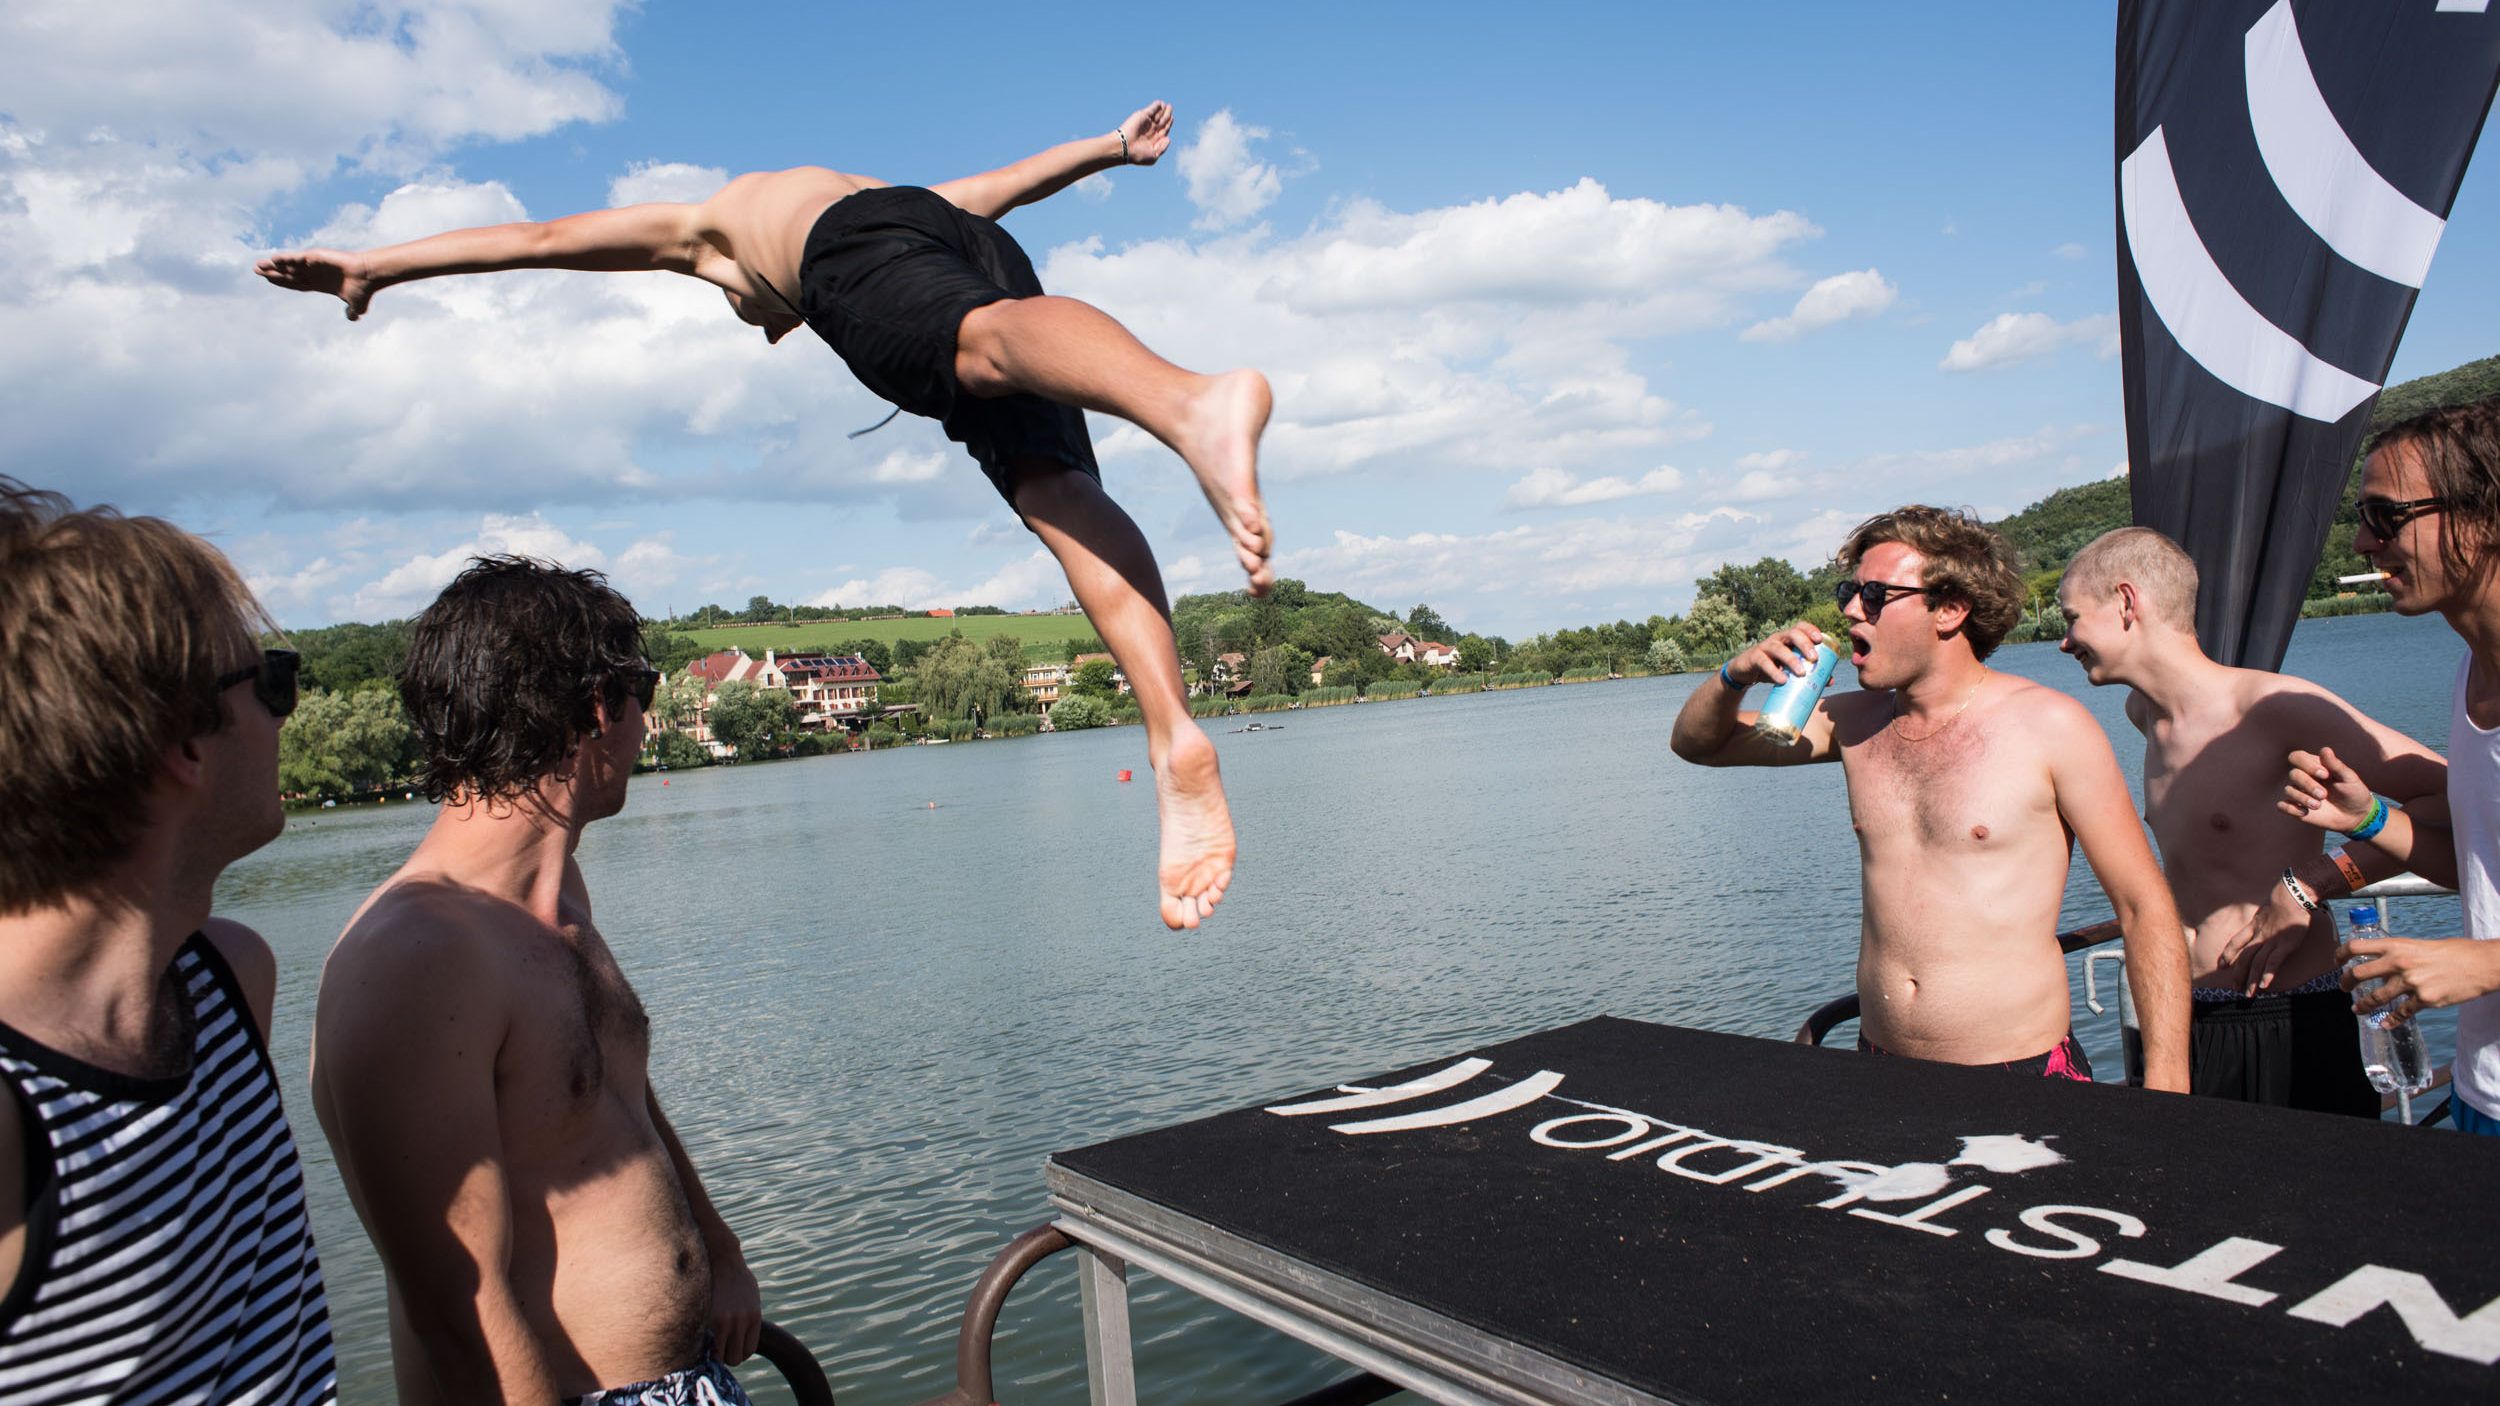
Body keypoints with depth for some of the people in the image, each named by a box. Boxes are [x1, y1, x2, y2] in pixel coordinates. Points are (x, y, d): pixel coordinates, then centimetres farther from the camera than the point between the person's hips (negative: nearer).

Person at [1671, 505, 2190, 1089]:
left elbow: (2146, 908, -7)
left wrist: (2166, 1087, -12)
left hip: (2024, 1077, -4)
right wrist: (1736, 676, -9)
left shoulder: (2049, 725, -8)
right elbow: (1697, 743, 13)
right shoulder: (1857, 723, 5)